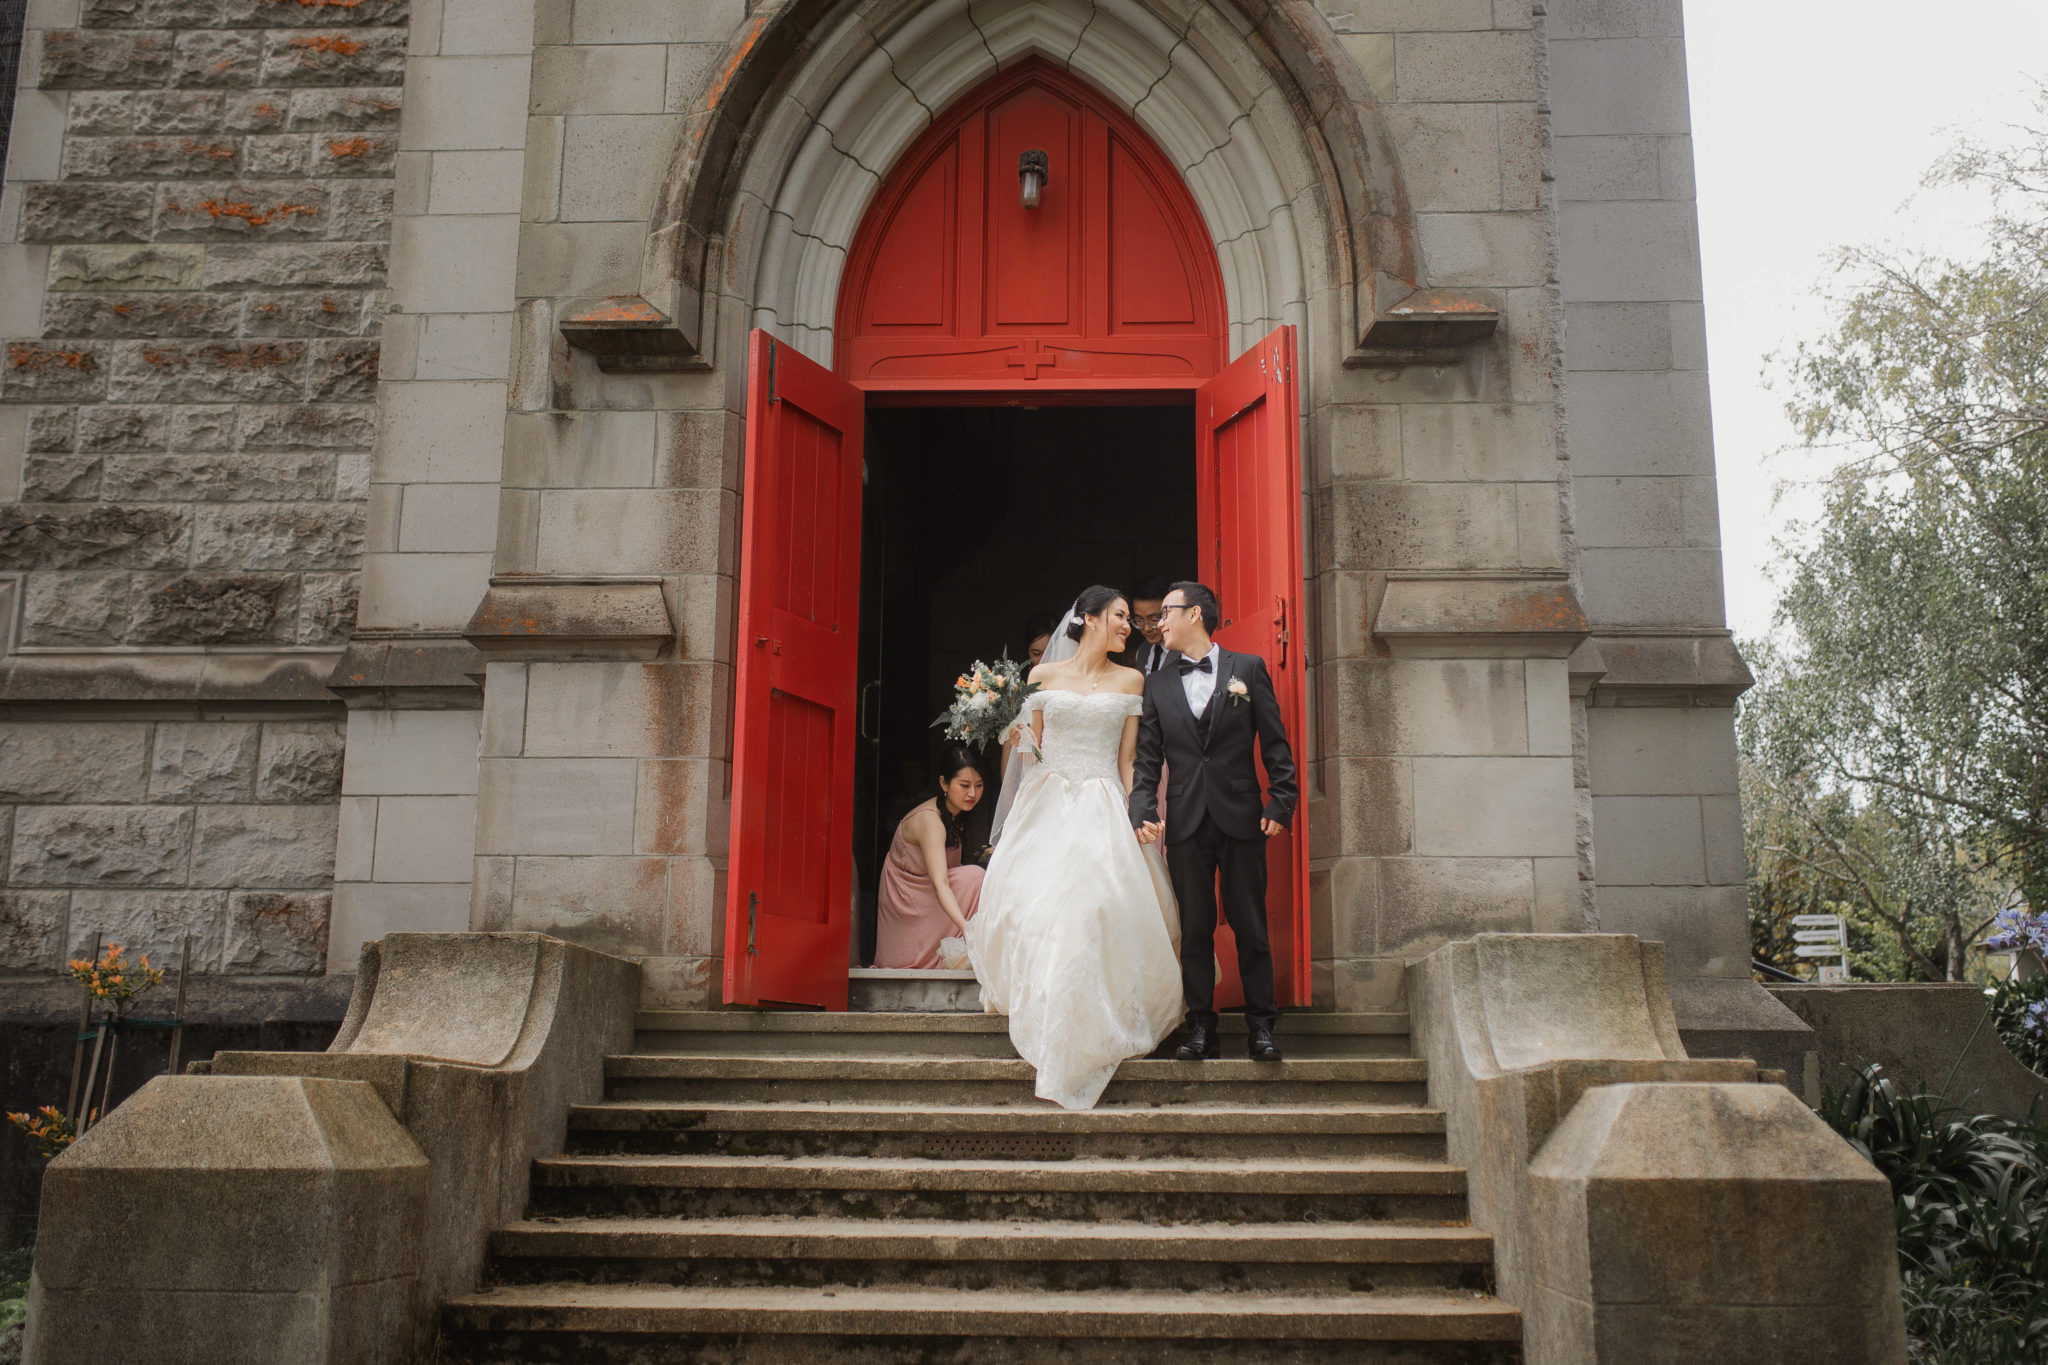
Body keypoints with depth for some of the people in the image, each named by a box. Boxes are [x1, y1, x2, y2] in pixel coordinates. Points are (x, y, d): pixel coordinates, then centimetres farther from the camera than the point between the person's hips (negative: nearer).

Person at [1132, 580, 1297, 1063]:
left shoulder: (1248, 668, 4)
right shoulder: (1158, 684, 10)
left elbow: (1275, 743, 2)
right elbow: (1147, 757, 8)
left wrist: (1281, 803, -6)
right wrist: (1142, 810, -6)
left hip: (1242, 820, -2)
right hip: (1186, 822, 2)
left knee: (1251, 927, 3)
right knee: (1194, 929, 5)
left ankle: (1261, 1026, 12)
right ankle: (1201, 1027, 12)